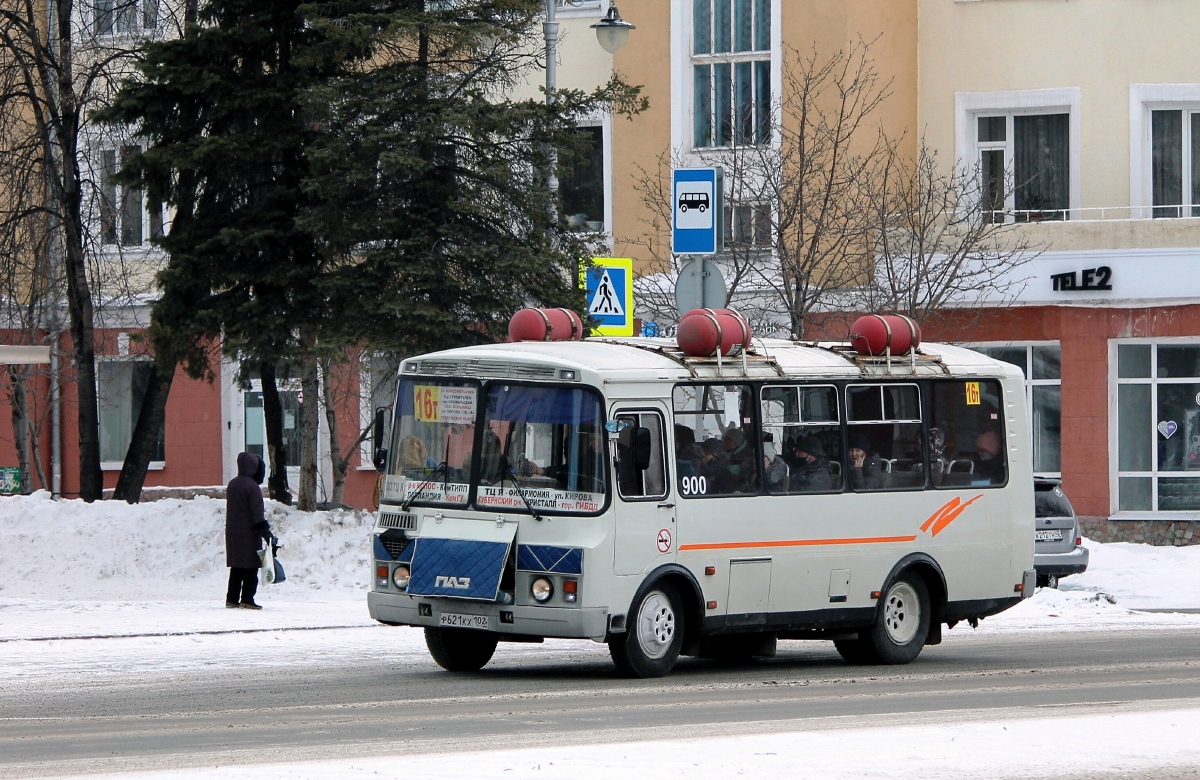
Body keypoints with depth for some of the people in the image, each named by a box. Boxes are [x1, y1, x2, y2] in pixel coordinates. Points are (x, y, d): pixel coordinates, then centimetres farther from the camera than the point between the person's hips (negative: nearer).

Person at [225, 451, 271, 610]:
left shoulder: (232, 485, 12)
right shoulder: (252, 487, -14)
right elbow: (257, 514, -17)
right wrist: (265, 532, -13)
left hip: (233, 533, 8)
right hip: (249, 534, -8)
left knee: (236, 567, 12)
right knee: (251, 567, -4)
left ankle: (232, 599, 11)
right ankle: (247, 599, -7)